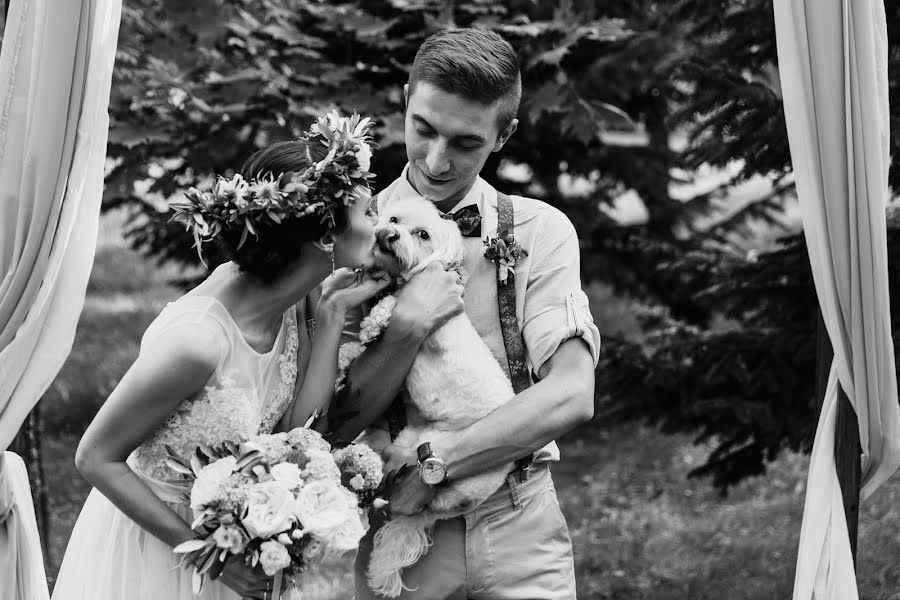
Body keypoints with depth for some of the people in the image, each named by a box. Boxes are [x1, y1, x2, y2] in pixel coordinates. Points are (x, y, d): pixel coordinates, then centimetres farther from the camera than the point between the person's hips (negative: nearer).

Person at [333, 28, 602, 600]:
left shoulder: (540, 232, 0)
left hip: (519, 531, 1)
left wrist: (431, 463, -18)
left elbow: (569, 397, -12)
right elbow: (330, 424, -8)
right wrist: (407, 331, -22)